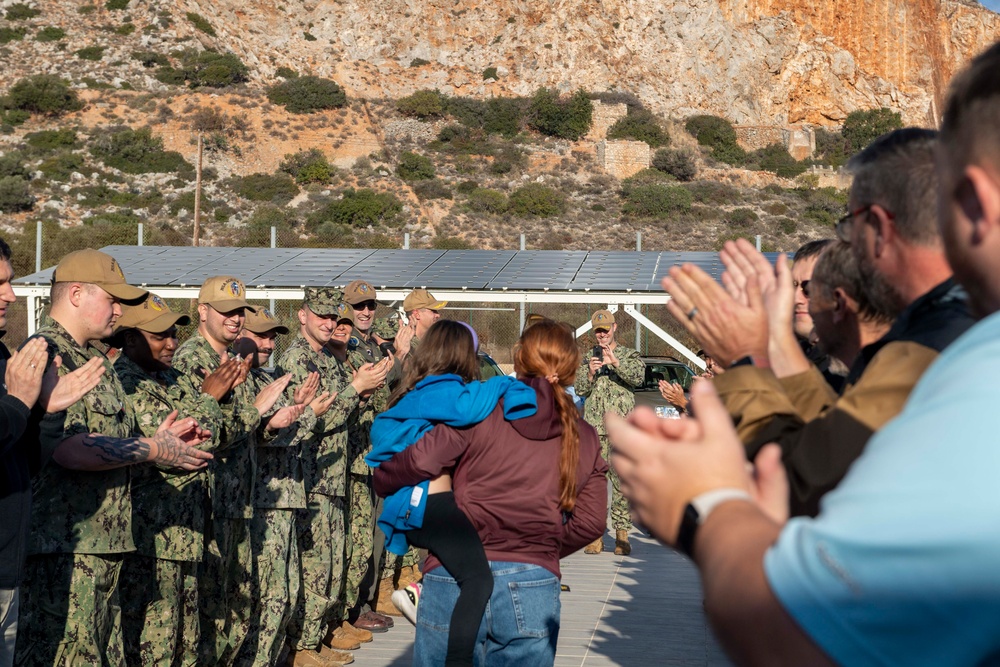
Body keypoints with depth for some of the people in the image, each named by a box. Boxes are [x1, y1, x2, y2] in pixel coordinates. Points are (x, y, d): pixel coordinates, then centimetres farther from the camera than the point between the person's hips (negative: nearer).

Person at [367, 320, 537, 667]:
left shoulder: (419, 390, 21)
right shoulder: (439, 390, -8)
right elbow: (467, 408, -30)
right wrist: (503, 386, -13)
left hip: (416, 507, 11)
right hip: (430, 505, -11)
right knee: (478, 579, -24)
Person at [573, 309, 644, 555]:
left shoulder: (629, 355, 8)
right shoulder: (587, 359, 17)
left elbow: (638, 377, -11)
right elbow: (579, 389, 10)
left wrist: (615, 362, -24)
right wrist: (590, 373, -9)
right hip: (594, 428, 2)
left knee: (622, 481, -5)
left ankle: (621, 535, 0)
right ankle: (596, 535, 4)